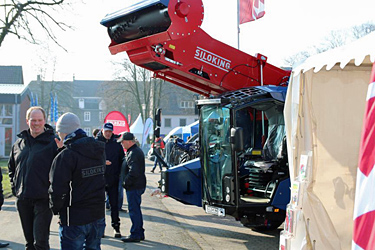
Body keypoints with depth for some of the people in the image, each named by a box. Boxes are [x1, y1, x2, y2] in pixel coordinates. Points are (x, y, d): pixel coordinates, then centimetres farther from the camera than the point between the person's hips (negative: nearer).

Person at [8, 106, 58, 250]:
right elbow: (11, 167, 23)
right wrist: (15, 187, 12)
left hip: (43, 199, -5)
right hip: (22, 199, 5)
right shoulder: (19, 143, 11)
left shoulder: (53, 142, -6)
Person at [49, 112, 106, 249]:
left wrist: (55, 209, -1)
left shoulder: (65, 156, -17)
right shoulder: (100, 151, 4)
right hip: (98, 215, 6)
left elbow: (57, 190, -19)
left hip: (74, 219, -6)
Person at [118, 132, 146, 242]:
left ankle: (135, 234, 2)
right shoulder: (137, 151, 15)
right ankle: (140, 233, 24)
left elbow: (133, 172, -26)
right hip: (139, 185, 11)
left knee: (134, 210, -4)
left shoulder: (133, 153, -19)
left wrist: (125, 183, -15)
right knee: (136, 209, 17)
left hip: (134, 187, -11)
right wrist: (126, 183, 17)